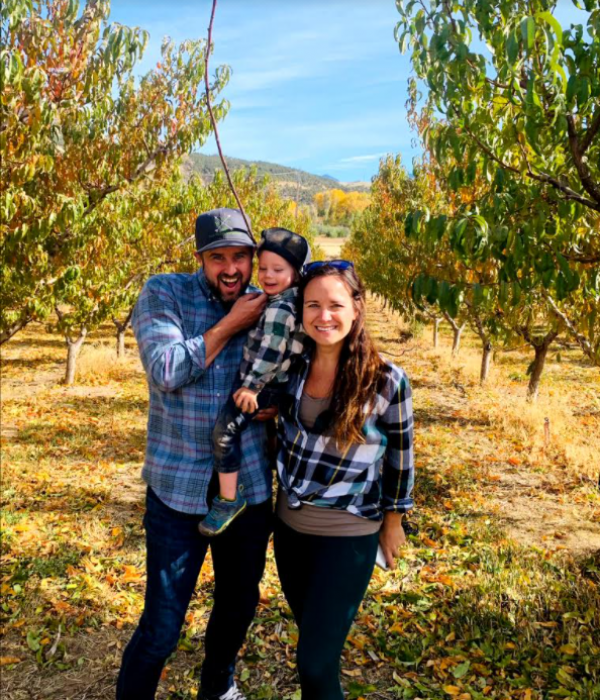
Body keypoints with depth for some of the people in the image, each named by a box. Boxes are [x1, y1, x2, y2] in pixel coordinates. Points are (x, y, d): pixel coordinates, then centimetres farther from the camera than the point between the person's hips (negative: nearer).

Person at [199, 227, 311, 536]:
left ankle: (229, 499, -11)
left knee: (225, 429, -19)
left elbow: (270, 354, -25)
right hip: (260, 382, 11)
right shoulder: (284, 302, 10)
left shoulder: (279, 308, -22)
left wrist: (252, 385, -23)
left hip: (265, 385, -11)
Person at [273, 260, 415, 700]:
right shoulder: (293, 366, -6)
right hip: (290, 524, 5)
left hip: (348, 536, -5)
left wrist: (393, 521, 4)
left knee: (316, 662, 0)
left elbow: (399, 456, -5)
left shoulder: (387, 380, -18)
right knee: (310, 631, 24)